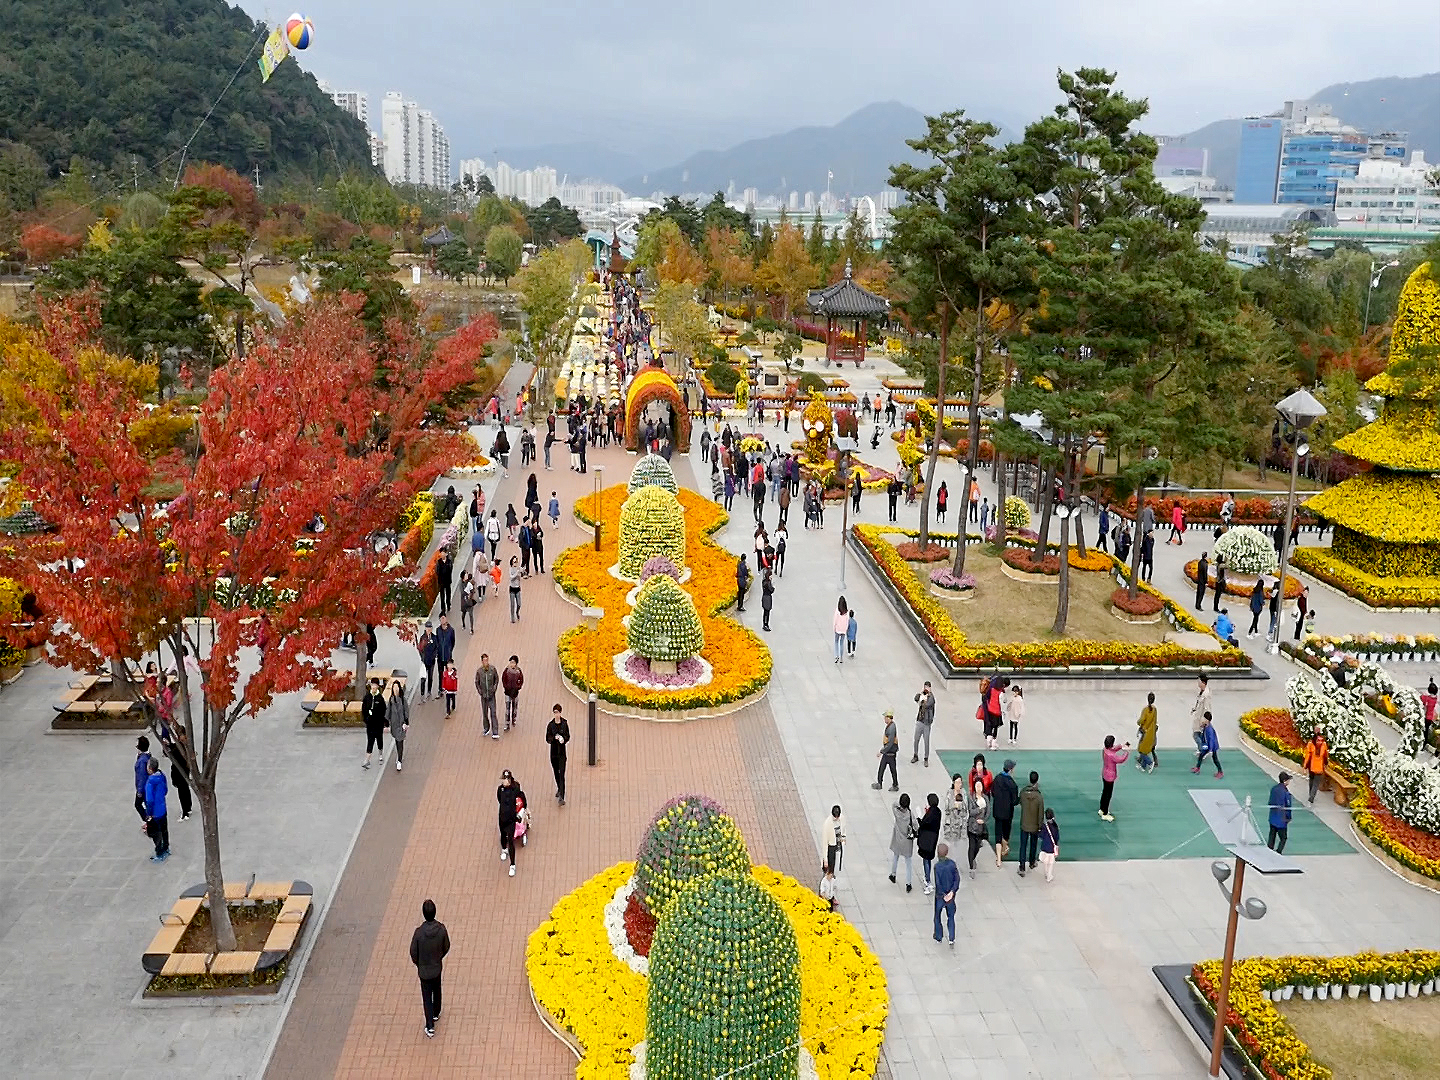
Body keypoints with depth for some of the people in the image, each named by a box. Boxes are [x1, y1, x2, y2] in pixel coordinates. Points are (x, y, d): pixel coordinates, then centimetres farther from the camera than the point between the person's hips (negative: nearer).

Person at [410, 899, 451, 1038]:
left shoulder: (419, 932, -29)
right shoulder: (442, 929, -21)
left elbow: (413, 952, -15)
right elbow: (446, 947, -6)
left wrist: (418, 964, 6)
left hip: (424, 970, -2)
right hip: (437, 967, 2)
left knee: (427, 997, 12)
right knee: (436, 991, 27)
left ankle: (430, 1027, 16)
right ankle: (436, 1013, 48)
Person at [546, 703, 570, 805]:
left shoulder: (565, 723, -2)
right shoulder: (550, 725, -3)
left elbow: (568, 736, 6)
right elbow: (548, 739, -2)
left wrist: (563, 739, -15)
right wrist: (555, 738, -21)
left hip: (562, 752, -2)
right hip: (553, 752, 2)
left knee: (562, 774, -9)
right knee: (556, 773, 16)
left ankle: (561, 797, -13)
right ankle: (559, 789, 43)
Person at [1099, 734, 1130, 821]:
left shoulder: (1105, 750, -5)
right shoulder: (1111, 755, -31)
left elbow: (1113, 750, 14)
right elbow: (1121, 760, -21)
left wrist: (1121, 747, -2)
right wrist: (1127, 751, -11)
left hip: (1104, 775, 9)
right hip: (1109, 777, -9)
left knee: (1105, 792, 24)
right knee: (1108, 795, 5)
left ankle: (1102, 810, 39)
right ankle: (1105, 814, 16)